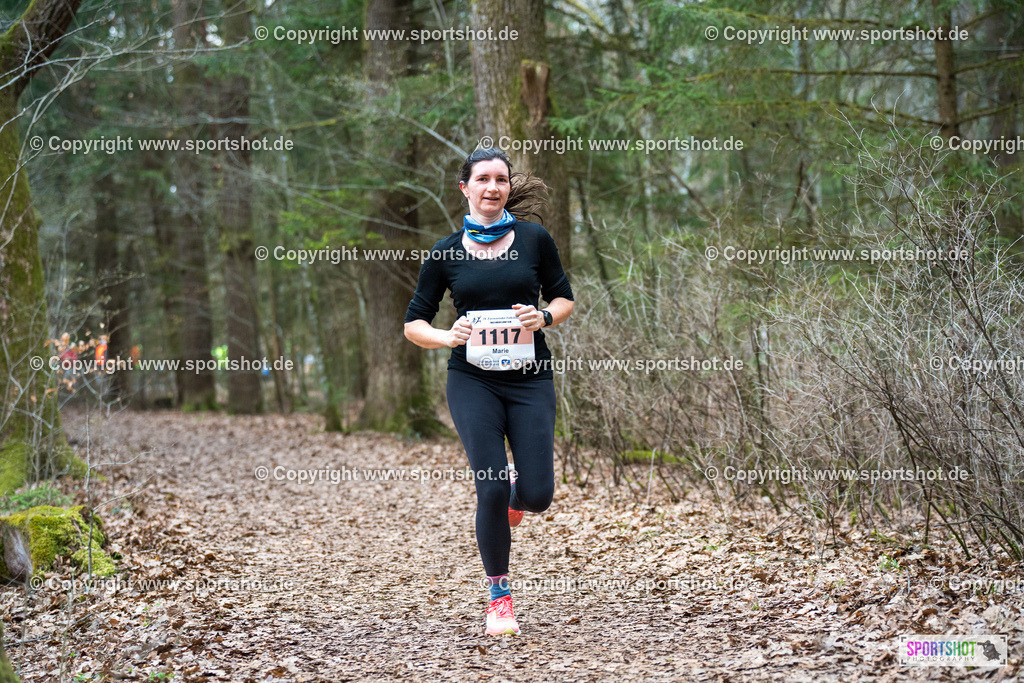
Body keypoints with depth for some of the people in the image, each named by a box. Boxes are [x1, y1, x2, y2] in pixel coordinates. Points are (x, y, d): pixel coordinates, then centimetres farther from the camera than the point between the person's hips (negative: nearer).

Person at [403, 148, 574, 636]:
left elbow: (564, 298, 12)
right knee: (490, 489, -11)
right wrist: (448, 336, -14)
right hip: (473, 380, -1)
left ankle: (517, 493, 33)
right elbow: (414, 323, 7)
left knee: (538, 495, -7)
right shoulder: (447, 252, 2)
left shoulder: (534, 239, 3)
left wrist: (544, 317, -10)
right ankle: (499, 597, 8)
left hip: (529, 379, 1)